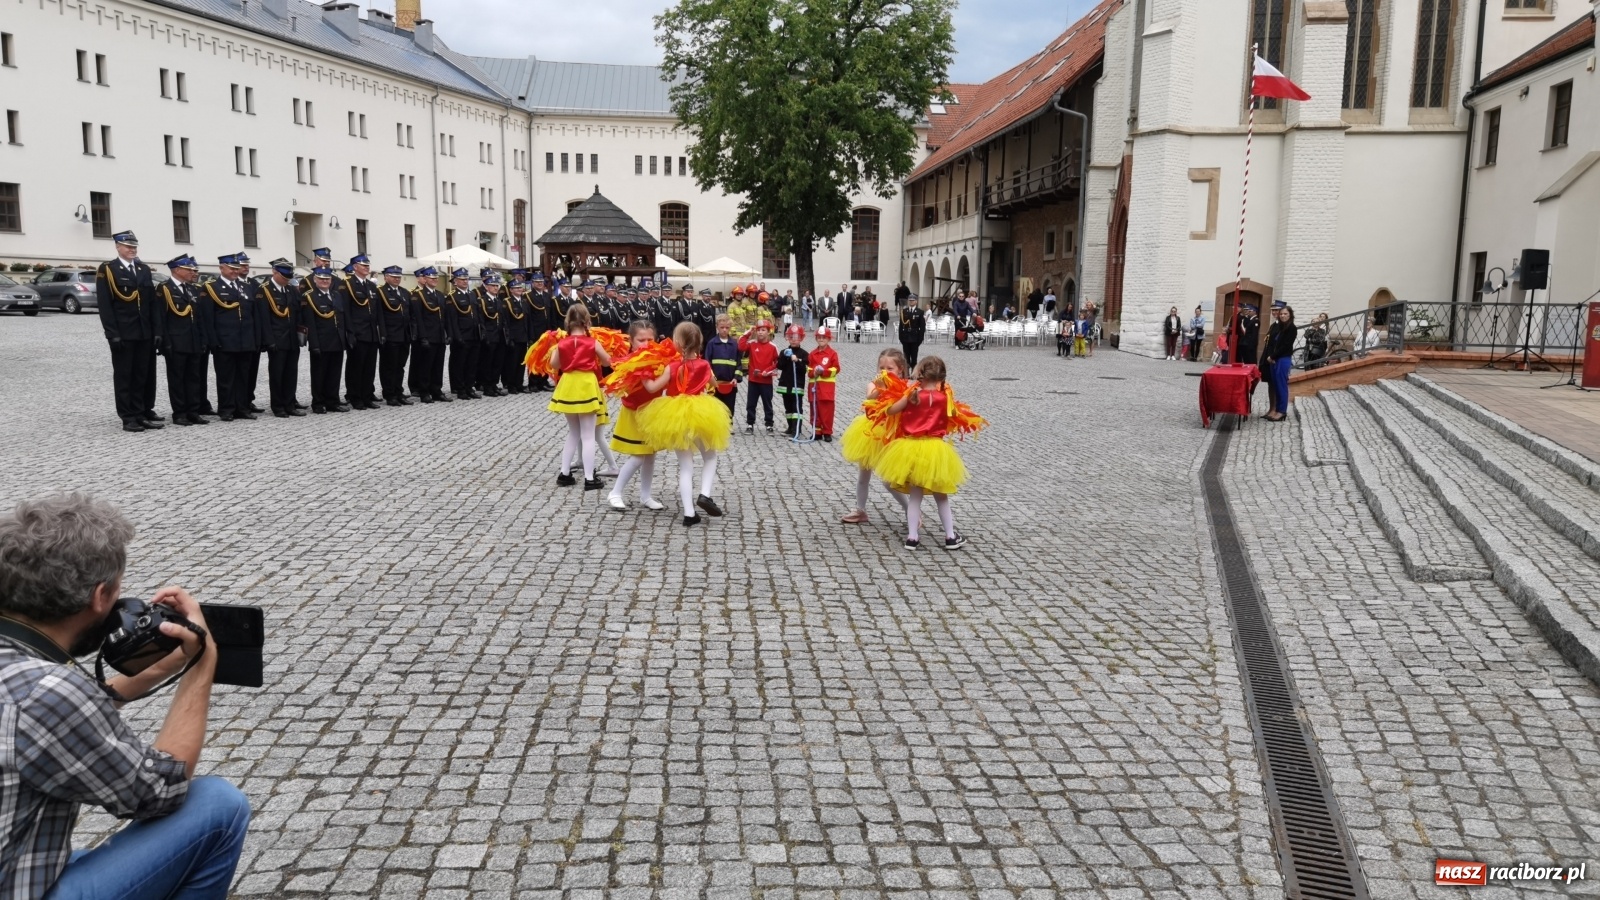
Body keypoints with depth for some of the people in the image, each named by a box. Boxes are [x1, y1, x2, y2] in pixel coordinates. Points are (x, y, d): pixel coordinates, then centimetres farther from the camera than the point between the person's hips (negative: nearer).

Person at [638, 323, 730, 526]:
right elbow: (712, 384, 16)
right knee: (710, 457, 21)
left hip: (676, 420, 0)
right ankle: (705, 494, -3)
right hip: (700, 416, 0)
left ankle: (689, 513, 3)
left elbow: (652, 387, -9)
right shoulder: (704, 365, -3)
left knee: (685, 466, 7)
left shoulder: (672, 367, -9)